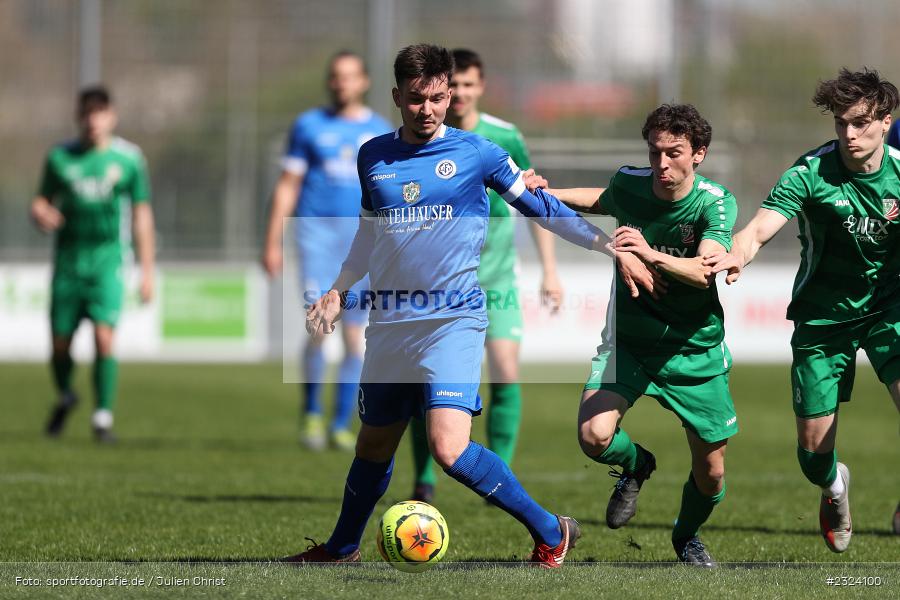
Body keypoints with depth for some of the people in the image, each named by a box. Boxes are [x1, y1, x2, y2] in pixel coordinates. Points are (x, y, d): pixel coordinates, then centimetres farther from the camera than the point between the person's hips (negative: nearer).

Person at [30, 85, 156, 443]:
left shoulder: (128, 158, 1)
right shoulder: (60, 157, 3)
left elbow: (141, 214, 7)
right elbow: (42, 201, 12)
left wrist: (147, 270, 5)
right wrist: (41, 215, -14)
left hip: (107, 262, -2)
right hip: (68, 262, 2)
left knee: (104, 338, -17)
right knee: (60, 344, 4)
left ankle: (103, 417, -6)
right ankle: (65, 397, 35)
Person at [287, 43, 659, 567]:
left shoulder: (476, 153, -3)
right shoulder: (373, 156, 9)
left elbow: (539, 205, 6)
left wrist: (611, 245, 2)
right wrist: (339, 293, 24)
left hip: (453, 321, -5)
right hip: (388, 323, 5)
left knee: (450, 449, -21)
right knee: (374, 446, 16)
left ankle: (550, 532, -7)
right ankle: (342, 548, 37)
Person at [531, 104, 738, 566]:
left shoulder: (717, 204, -19)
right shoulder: (629, 184, -8)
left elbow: (704, 270, -37)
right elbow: (603, 201, 19)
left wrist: (654, 255, -54)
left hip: (696, 350, -1)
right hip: (628, 340, 2)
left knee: (711, 472, 3)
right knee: (594, 437, -23)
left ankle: (687, 536, 39)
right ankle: (636, 465, 15)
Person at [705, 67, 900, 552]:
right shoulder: (811, 172, -17)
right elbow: (761, 227, -30)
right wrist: (738, 255, -52)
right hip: (823, 314, -1)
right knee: (814, 443, 4)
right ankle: (833, 486, 42)